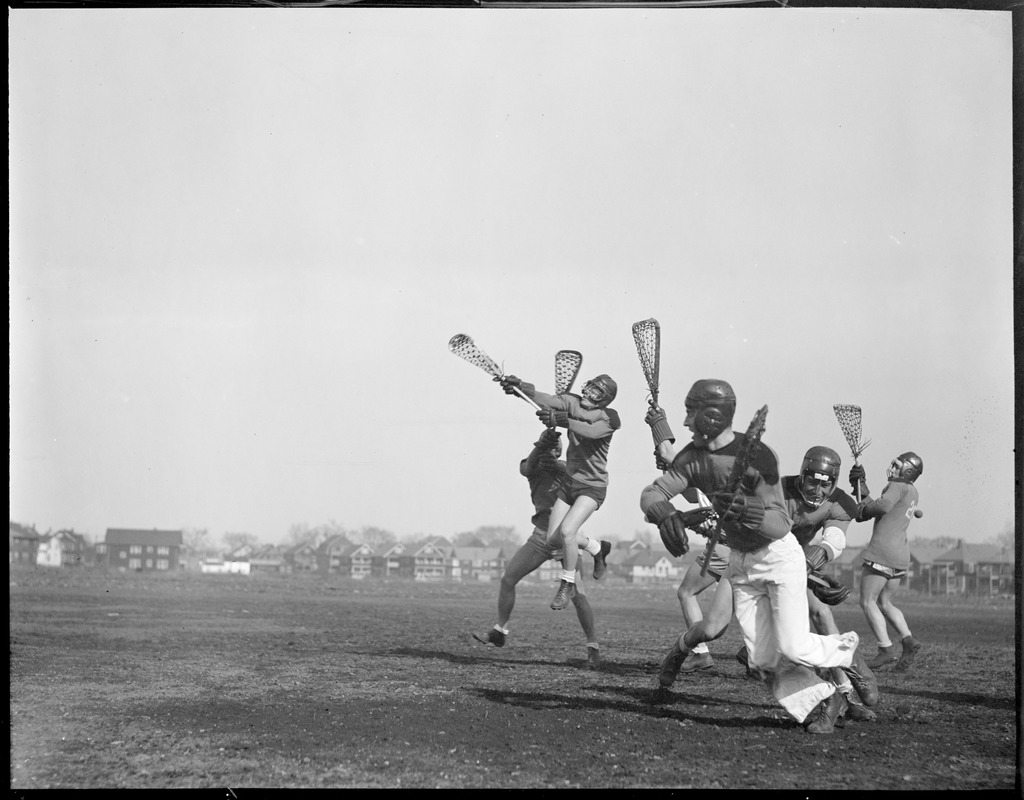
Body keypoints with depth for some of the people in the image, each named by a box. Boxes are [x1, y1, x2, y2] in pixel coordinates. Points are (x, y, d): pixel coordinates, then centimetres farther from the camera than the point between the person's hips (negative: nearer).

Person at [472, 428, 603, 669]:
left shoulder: (565, 467, -1)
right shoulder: (532, 466, 2)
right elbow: (526, 468, -22)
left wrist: (556, 466, -41)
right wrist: (541, 445, -43)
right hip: (540, 536, 3)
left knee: (577, 594, -13)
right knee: (507, 579, 0)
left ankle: (593, 646, -1)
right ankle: (500, 632, 18)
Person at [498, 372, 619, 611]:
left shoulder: (609, 417, -14)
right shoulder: (573, 402, -3)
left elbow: (590, 432, -35)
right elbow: (547, 400, -21)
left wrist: (560, 420, -49)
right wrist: (518, 385, -38)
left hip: (593, 486, -6)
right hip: (570, 481, 6)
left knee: (566, 531, -23)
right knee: (553, 538, 5)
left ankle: (568, 585, -2)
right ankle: (598, 548, 33)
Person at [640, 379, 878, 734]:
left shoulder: (758, 455, -23)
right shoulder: (692, 457, -5)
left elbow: (781, 526, -26)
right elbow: (651, 494, -12)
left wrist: (749, 513, -47)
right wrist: (665, 513, -36)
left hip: (780, 555, -6)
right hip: (739, 562, 6)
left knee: (793, 648, -14)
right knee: (764, 658, -3)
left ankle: (845, 652, 15)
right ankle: (821, 701, 10)